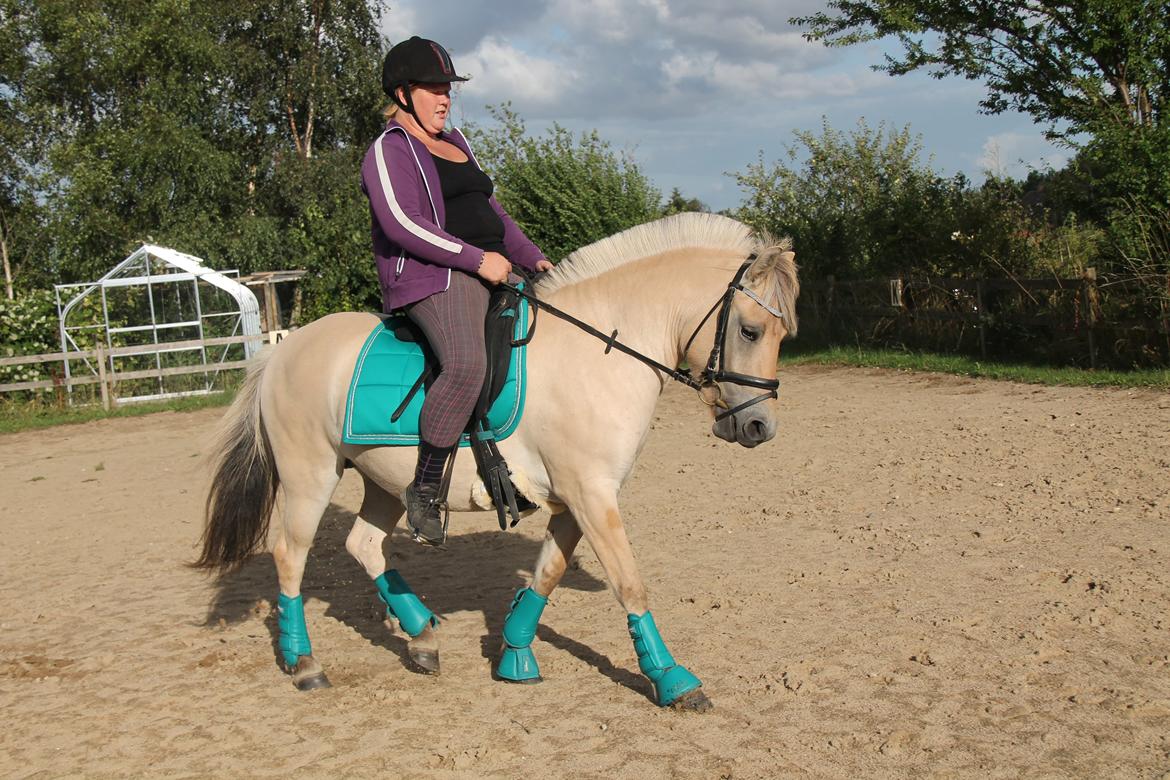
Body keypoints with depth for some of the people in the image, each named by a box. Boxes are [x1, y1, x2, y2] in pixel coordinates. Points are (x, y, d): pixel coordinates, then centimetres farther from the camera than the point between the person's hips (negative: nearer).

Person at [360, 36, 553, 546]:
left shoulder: (455, 143, 24)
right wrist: (477, 259, -19)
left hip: (491, 273, 10)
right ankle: (424, 490, -26)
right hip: (431, 277, -10)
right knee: (466, 364, -36)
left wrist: (533, 258, 14)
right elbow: (402, 223, -17)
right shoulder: (389, 151, -3)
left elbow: (491, 210, 28)